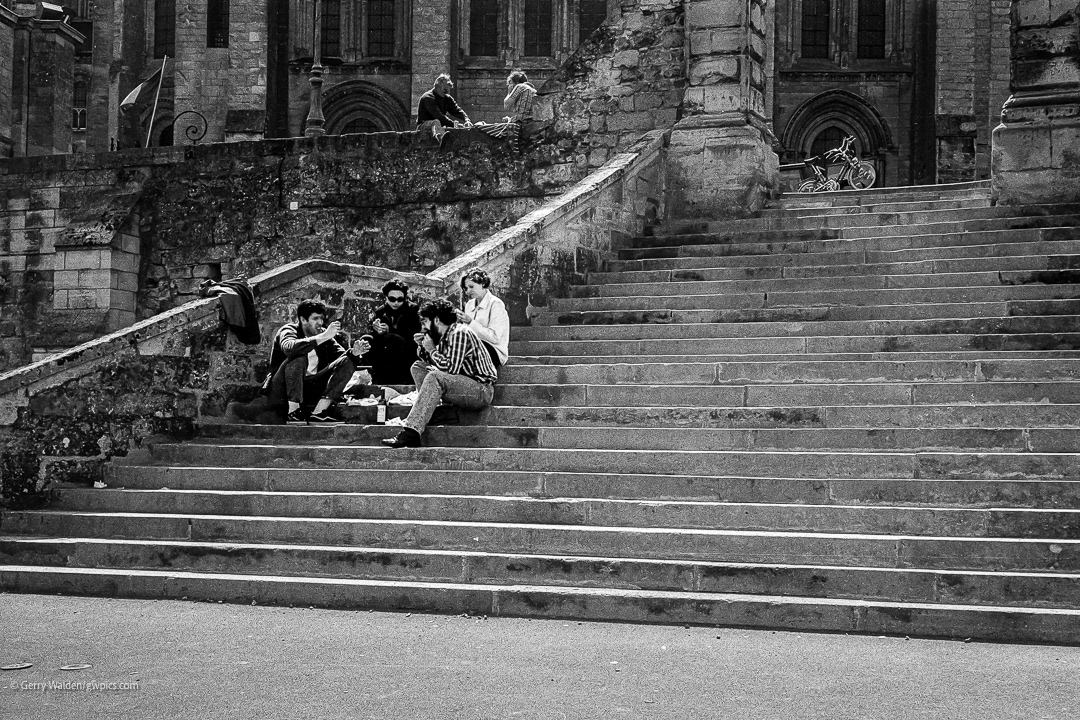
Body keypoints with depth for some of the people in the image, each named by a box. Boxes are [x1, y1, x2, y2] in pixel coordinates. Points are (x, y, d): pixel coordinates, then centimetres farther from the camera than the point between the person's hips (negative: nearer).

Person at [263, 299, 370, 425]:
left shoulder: (323, 333, 8)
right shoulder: (288, 330, -10)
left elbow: (342, 356, 3)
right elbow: (289, 348, -35)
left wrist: (355, 352, -21)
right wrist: (324, 337, -37)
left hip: (310, 386, 6)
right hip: (282, 389, -6)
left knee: (347, 363, -7)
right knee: (299, 357, -32)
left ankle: (318, 414, -18)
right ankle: (293, 412, -24)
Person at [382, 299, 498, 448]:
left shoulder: (459, 334, -16)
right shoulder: (443, 336, 12)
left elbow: (451, 368, -25)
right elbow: (428, 362, 20)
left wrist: (432, 350, -14)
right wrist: (423, 347, 3)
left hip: (482, 390, -10)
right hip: (462, 384, 10)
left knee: (435, 377, -31)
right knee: (417, 367, 7)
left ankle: (411, 433, -38)